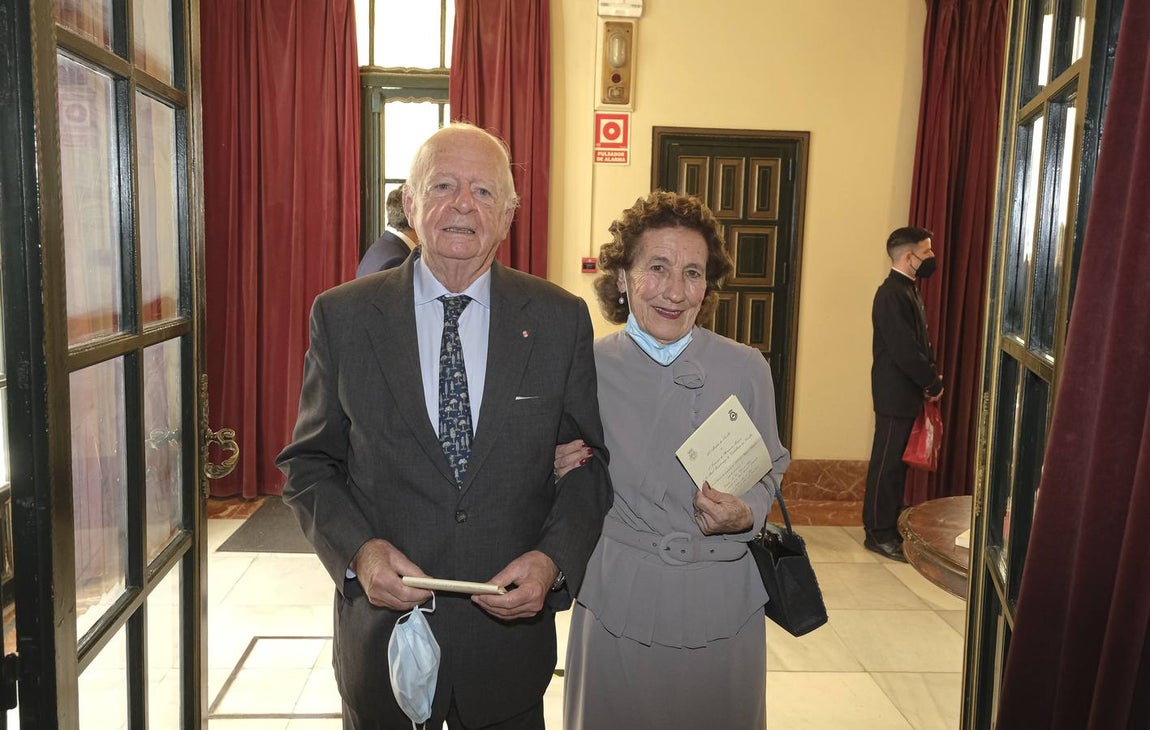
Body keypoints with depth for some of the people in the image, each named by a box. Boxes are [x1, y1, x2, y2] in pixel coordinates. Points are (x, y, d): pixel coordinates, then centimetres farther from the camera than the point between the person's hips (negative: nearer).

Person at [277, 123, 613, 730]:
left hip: (511, 629, 1)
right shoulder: (342, 316, -5)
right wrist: (358, 549, -16)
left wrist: (553, 559, -15)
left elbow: (588, 462, 0)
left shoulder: (560, 319, -4)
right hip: (381, 635, 0)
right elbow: (308, 463, 1)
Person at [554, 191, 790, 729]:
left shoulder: (746, 369, -7)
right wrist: (562, 469, -15)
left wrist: (744, 514, -16)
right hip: (618, 597, 0)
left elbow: (769, 470, 4)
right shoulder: (589, 366, -6)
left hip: (721, 601, 0)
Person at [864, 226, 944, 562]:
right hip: (895, 395, -10)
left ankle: (890, 525, 24)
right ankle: (879, 534, 5)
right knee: (887, 463, -3)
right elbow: (904, 351, -22)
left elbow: (919, 343, 17)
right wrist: (934, 383, -11)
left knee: (898, 460, 15)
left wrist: (931, 376, 3)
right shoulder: (892, 294, -17)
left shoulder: (906, 291, 15)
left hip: (906, 393, 10)